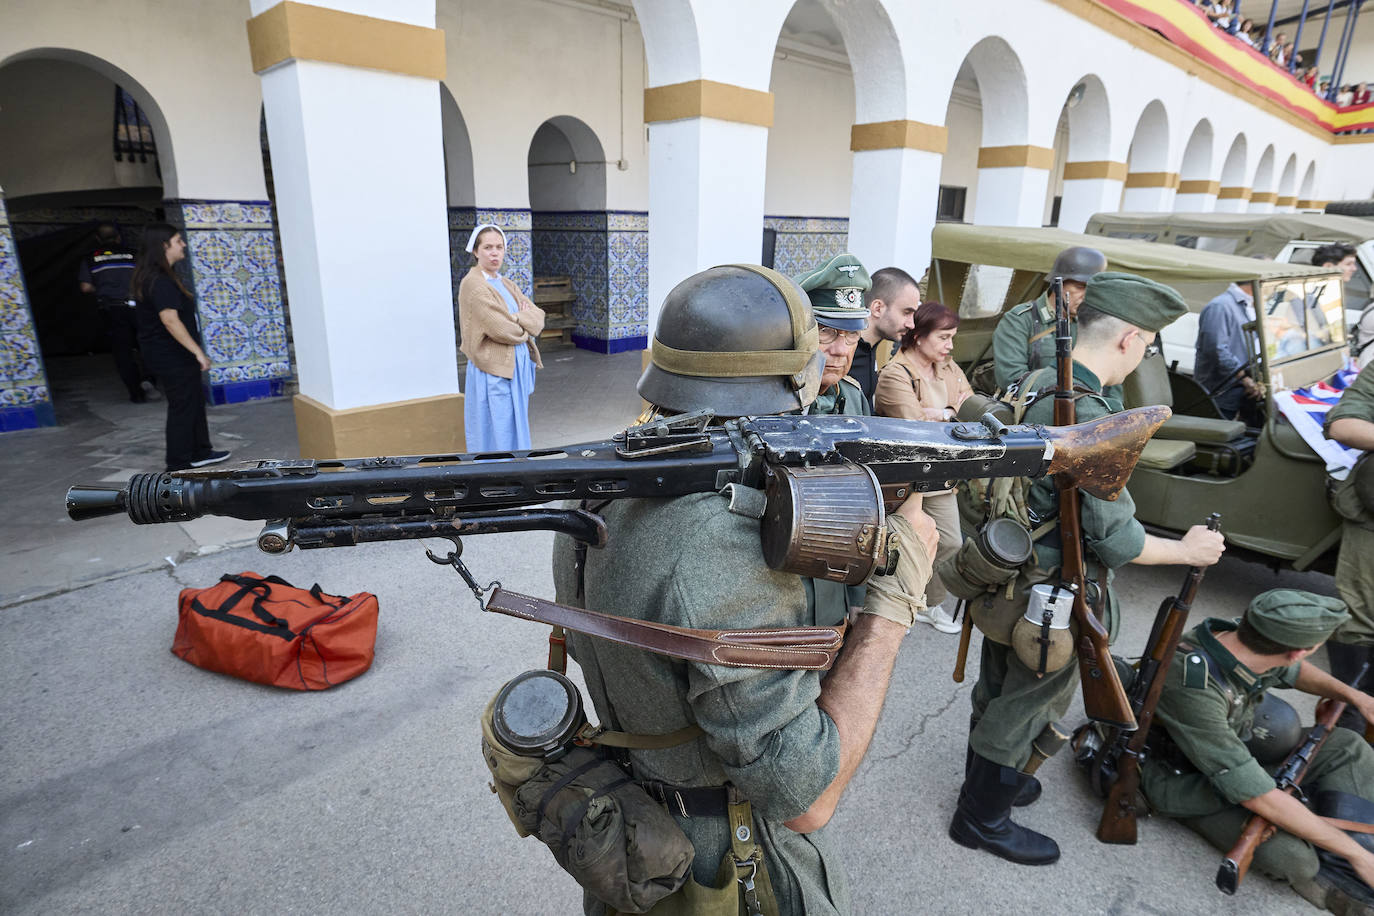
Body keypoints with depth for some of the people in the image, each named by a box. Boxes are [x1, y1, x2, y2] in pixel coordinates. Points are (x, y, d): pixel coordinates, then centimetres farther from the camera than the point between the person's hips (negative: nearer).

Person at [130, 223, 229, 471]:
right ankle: (178, 467, 8)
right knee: (182, 407, -1)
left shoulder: (151, 276, 13)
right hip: (172, 357, -10)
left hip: (166, 354, 10)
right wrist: (198, 352, -28)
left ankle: (200, 452, 30)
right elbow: (170, 320, -29)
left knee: (195, 401, 19)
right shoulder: (160, 281, -21)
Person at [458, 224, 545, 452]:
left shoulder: (507, 285, 14)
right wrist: (524, 330, 0)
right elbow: (501, 330, -19)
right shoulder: (473, 285, -11)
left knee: (517, 436, 15)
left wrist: (516, 318, -12)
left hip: (518, 367, 8)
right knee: (497, 442, -1)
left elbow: (539, 319, 6)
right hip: (494, 371, -8)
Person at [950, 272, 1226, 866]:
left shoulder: (1034, 384, -1)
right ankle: (982, 818, 31)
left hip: (1007, 576, 9)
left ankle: (986, 779, 48)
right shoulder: (1090, 420, -28)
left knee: (998, 690, 25)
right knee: (1027, 705, 12)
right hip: (1052, 598, -8)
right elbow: (1116, 540, -23)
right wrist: (1189, 551, -6)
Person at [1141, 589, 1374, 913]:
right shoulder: (1194, 689, -42)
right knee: (1293, 859, -24)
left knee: (1347, 747, 3)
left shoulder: (1237, 634, -19)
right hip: (1182, 777, -8)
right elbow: (1260, 798, -33)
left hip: (1233, 745, 8)